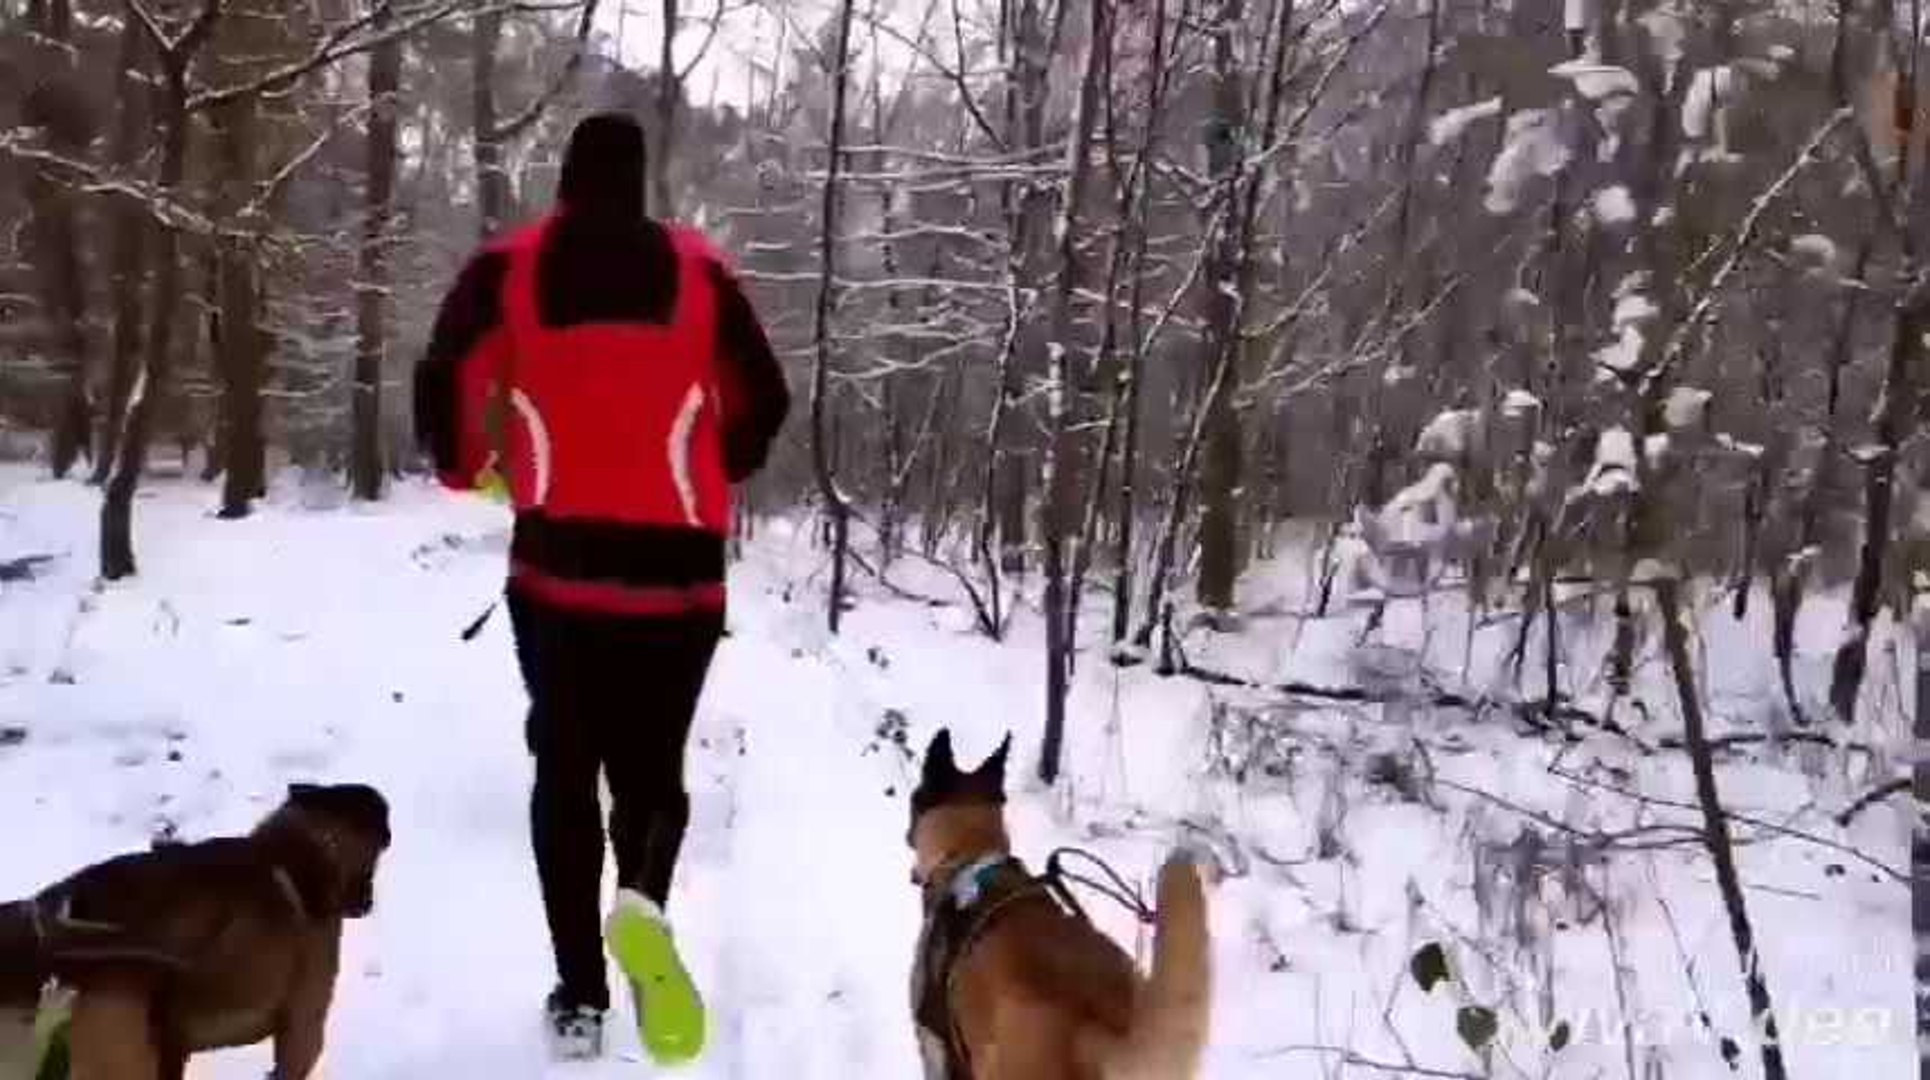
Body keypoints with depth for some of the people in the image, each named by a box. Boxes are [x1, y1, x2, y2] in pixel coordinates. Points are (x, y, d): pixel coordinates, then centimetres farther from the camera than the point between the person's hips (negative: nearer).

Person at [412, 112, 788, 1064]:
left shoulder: (509, 268, 2)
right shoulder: (698, 270, 5)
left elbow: (444, 385, -4)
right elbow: (763, 401, 8)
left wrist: (465, 469, 16)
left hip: (560, 558, 0)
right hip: (677, 564, 0)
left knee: (566, 771, 13)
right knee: (651, 764, 12)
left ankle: (579, 996, 11)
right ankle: (643, 904, -20)